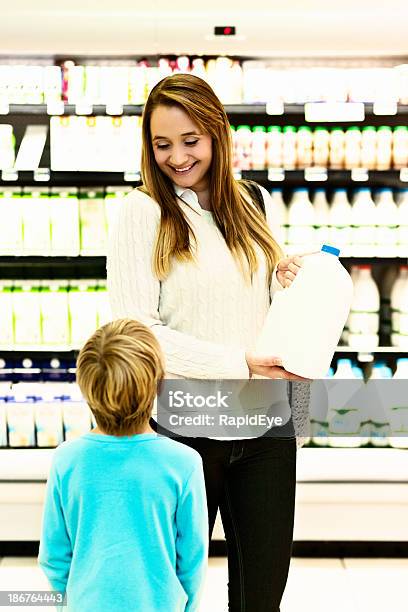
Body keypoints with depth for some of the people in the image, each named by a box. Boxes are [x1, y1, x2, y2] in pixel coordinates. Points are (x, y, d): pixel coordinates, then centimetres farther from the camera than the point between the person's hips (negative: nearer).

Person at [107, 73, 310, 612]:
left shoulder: (256, 204, 7)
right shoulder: (142, 212, -7)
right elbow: (137, 330, -14)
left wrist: (287, 285, -4)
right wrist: (241, 362, -19)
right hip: (183, 429, -4)